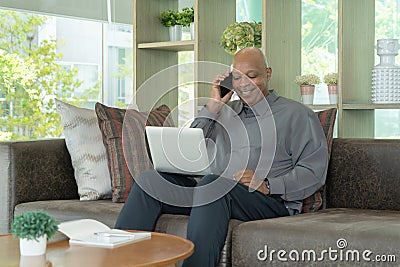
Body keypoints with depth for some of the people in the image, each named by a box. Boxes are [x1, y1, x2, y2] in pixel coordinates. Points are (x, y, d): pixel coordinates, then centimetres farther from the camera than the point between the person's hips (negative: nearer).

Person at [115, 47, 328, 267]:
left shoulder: (297, 115, 11)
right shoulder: (225, 111, 27)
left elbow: (315, 171, -1)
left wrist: (267, 185, -15)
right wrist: (211, 108, 8)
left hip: (272, 200, -5)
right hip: (215, 191, 5)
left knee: (213, 182, -37)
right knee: (150, 178, -15)